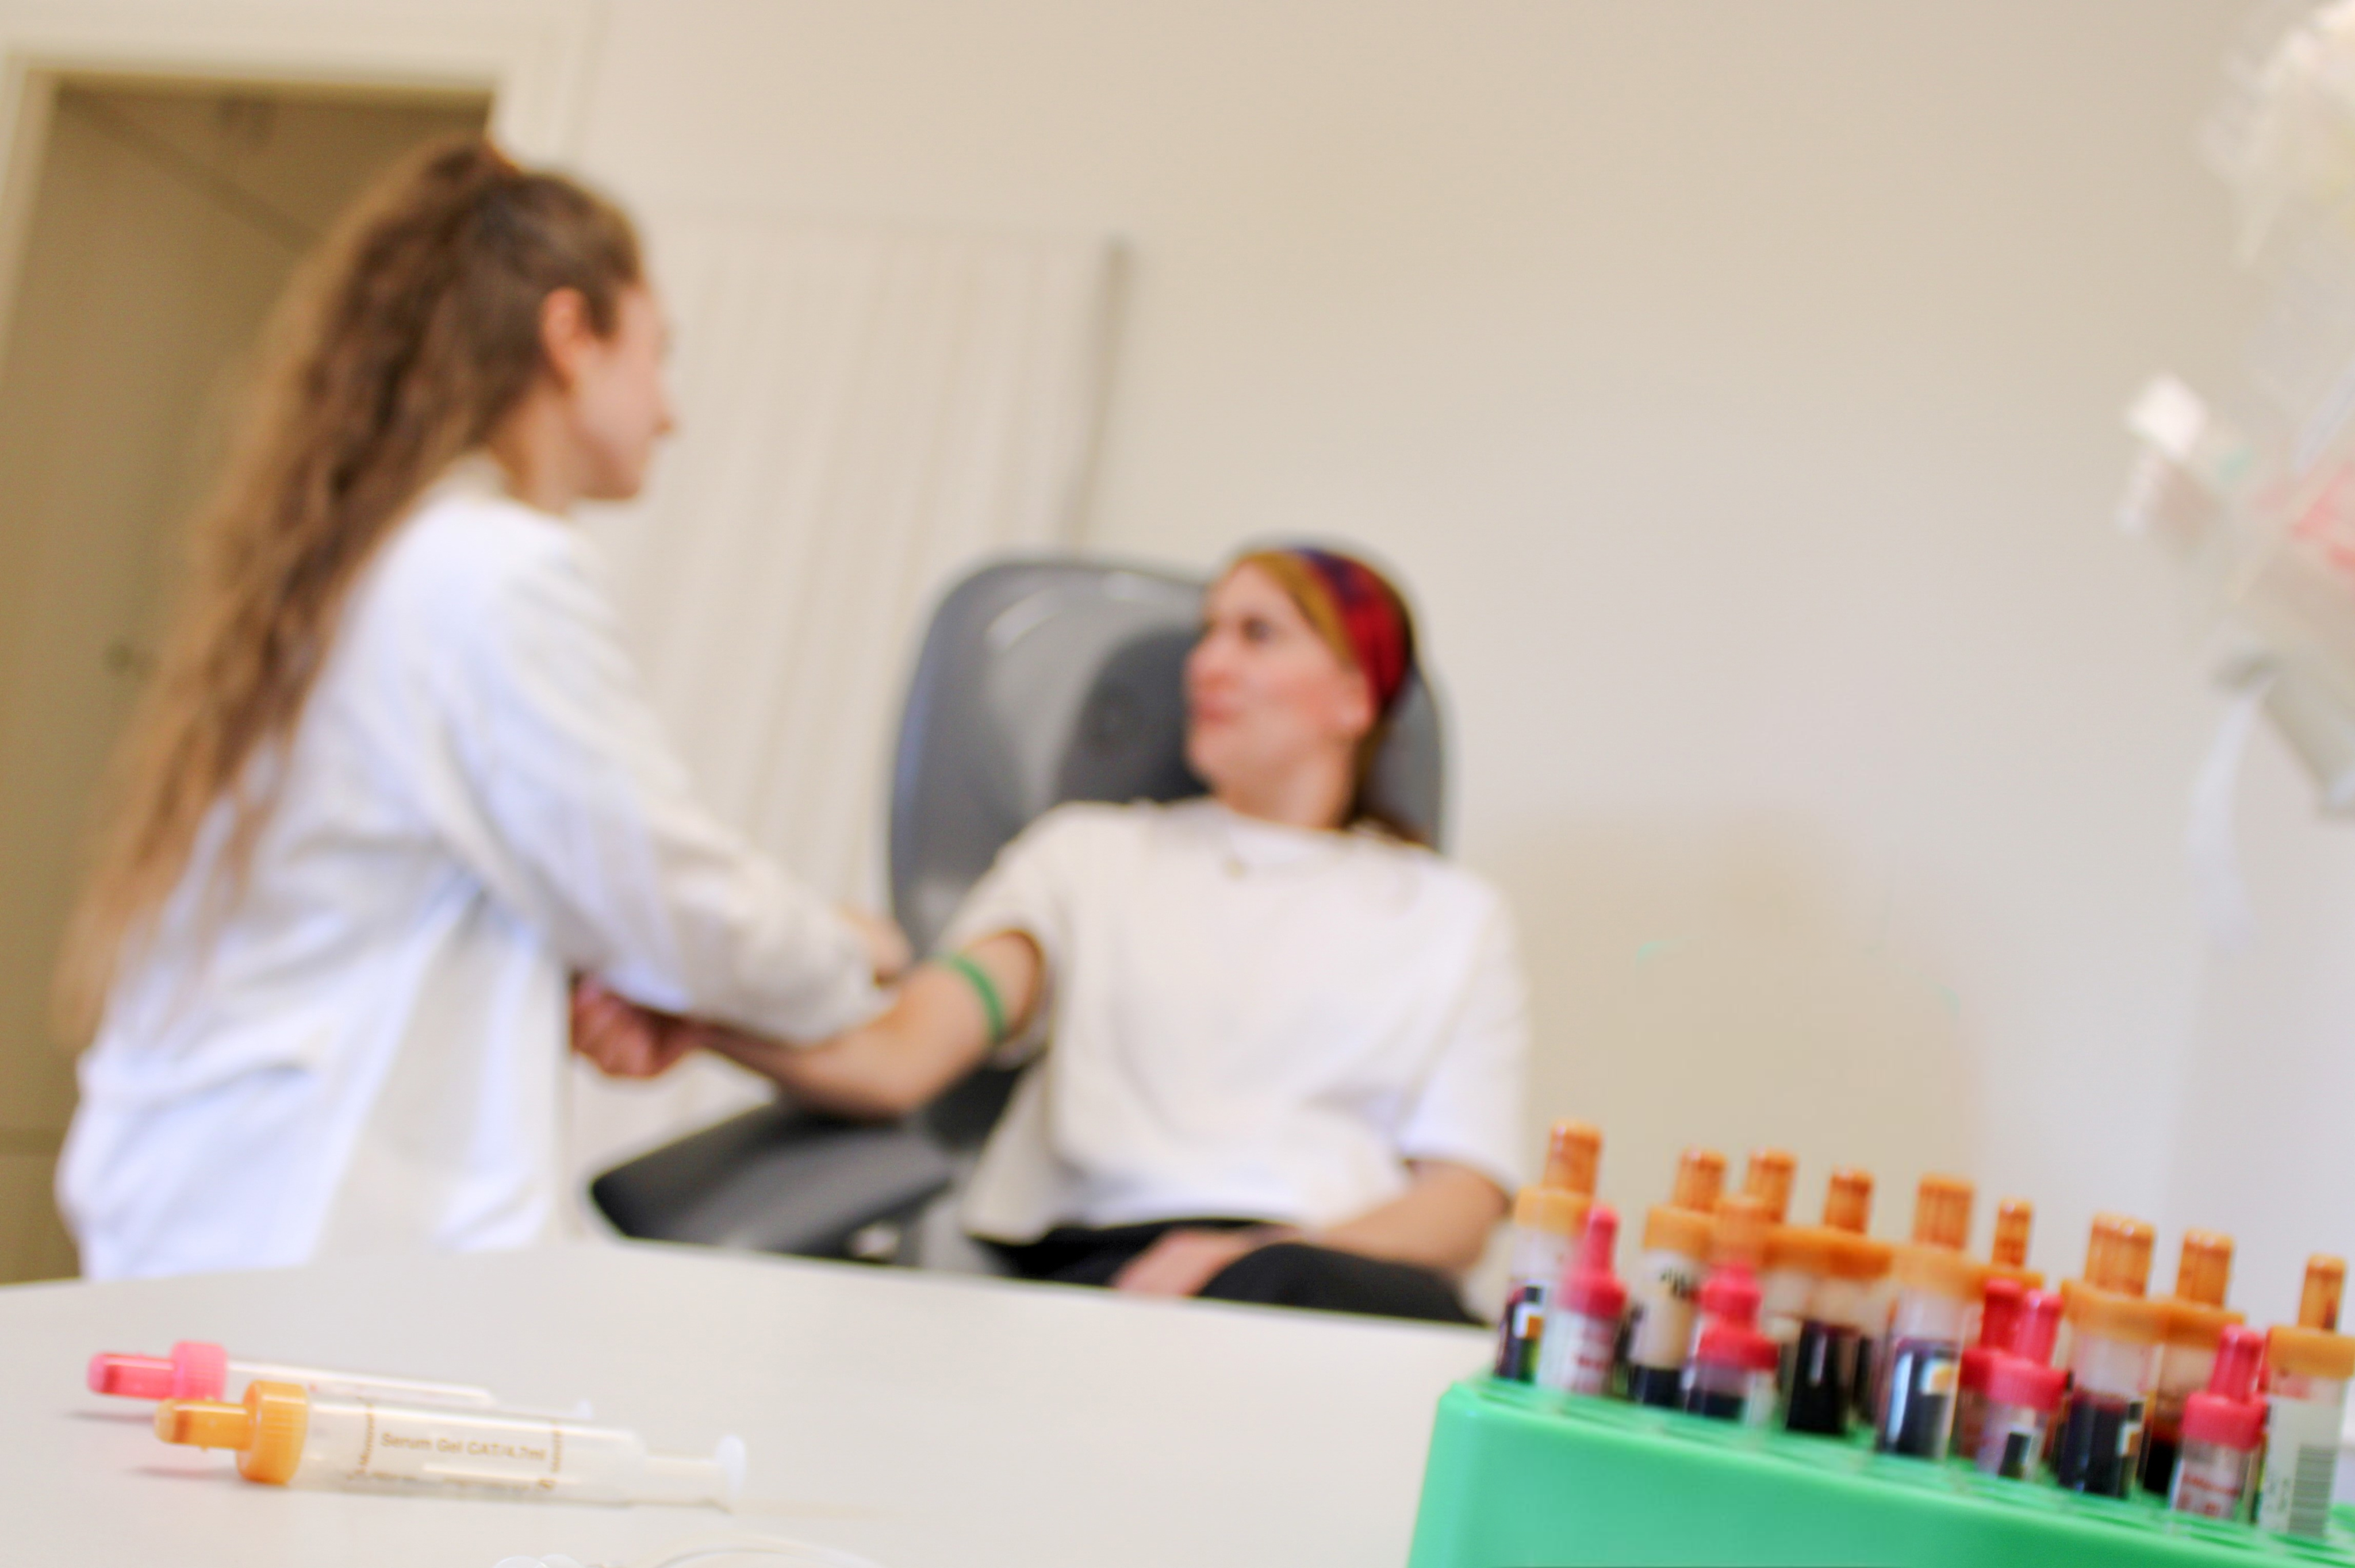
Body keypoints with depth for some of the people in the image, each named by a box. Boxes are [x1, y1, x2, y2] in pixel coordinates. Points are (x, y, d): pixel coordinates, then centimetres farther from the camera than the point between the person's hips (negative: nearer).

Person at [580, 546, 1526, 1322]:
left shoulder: (1451, 919, 22)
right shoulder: (1091, 855, 23)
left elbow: (1463, 1203, 7)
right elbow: (895, 1057, 5)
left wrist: (1250, 1255, -14)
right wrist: (701, 1024, -16)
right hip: (1094, 1265, 0)